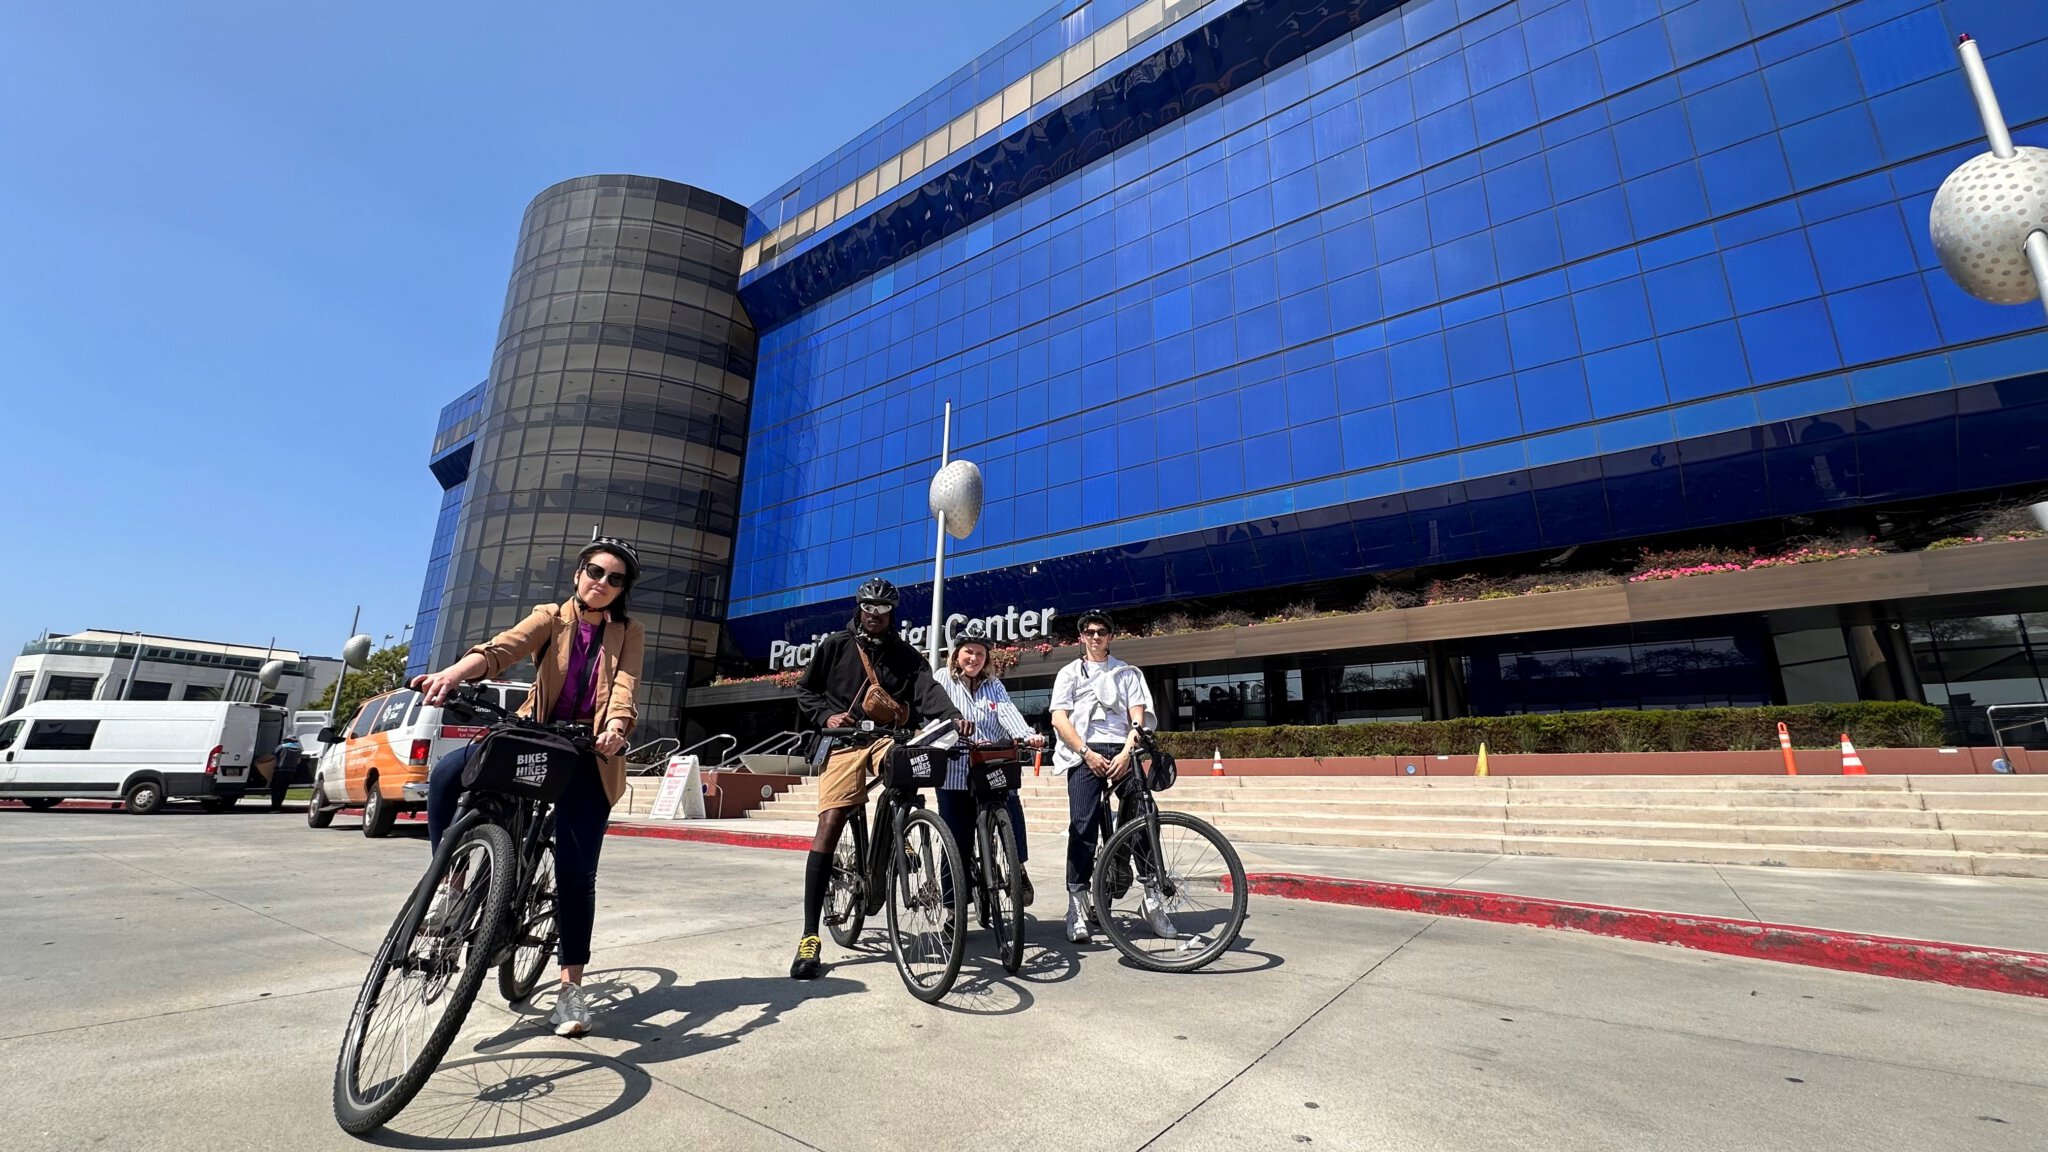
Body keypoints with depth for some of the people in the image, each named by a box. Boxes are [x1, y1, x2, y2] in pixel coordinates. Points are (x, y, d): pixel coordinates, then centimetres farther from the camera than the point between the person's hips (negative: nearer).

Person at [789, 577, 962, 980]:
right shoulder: (836, 645, 8)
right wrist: (826, 715, -7)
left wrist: (954, 716, -29)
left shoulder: (906, 655, 8)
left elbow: (928, 691, -9)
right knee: (829, 825, -13)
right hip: (846, 741, 0)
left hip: (890, 737, 1)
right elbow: (805, 690, 13)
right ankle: (810, 936, -8)